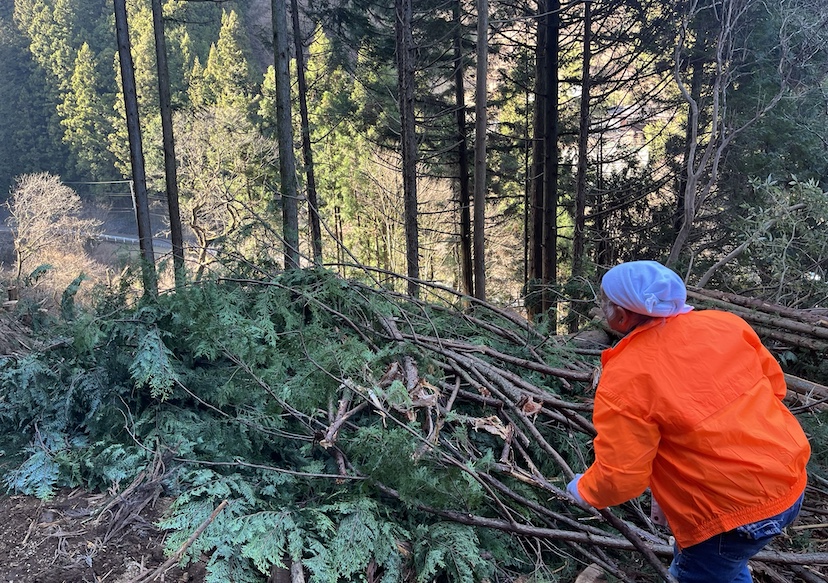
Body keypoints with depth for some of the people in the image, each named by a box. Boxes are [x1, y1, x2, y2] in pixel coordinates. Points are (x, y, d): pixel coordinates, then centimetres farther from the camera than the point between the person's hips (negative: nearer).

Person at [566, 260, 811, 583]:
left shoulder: (623, 379, -23)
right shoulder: (724, 323, -6)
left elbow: (619, 479, -19)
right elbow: (774, 383, 8)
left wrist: (583, 490, 2)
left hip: (734, 511, -7)